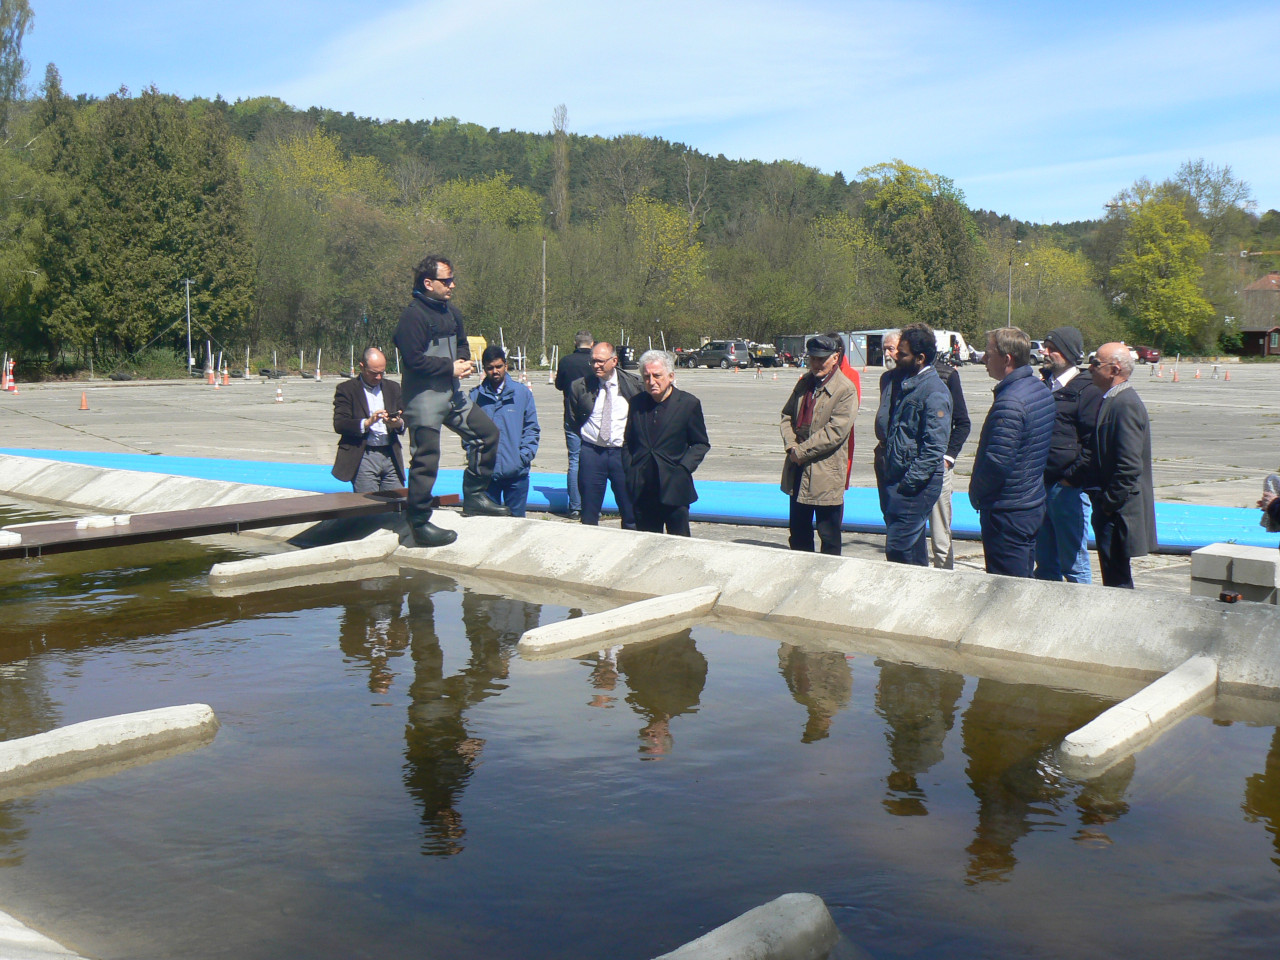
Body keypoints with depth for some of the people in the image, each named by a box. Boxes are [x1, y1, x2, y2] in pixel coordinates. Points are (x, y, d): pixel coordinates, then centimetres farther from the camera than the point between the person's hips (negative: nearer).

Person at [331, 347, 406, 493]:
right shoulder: (346, 389, 5)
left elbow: (405, 419, 15)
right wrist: (367, 422, -19)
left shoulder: (393, 387, 18)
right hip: (363, 457, -4)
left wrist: (399, 423, -9)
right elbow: (339, 425, -5)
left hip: (391, 457, 4)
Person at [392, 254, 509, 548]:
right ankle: (419, 524, 3)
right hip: (424, 398, -9)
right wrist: (451, 367, -15)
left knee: (487, 432, 12)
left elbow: (461, 343, 27)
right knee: (426, 459, -6)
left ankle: (474, 497, 23)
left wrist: (464, 360, 4)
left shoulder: (450, 312, 12)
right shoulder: (413, 315, -15)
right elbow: (414, 359, -22)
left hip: (452, 394, 9)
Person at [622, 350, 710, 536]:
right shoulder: (636, 403, 9)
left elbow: (701, 444, 4)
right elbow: (628, 442, 19)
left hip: (674, 488, -3)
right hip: (642, 491, 3)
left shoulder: (688, 403, -1)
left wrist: (683, 468, -9)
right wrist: (628, 470, 5)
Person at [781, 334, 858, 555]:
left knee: (829, 538, 3)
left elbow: (835, 432, -18)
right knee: (798, 534, 16)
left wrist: (802, 450, -16)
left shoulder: (845, 390, -11)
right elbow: (787, 415, 12)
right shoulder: (804, 382, 11)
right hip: (798, 471, 7)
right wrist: (791, 445, -6)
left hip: (826, 474, -7)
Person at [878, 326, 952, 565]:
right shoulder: (905, 383, 13)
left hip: (916, 484, -9)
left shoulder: (934, 391, -14)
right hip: (896, 478, 9)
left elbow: (935, 447, -19)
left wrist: (909, 482, -19)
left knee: (898, 549, -10)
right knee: (914, 550, 15)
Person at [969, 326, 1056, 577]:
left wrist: (975, 492, -8)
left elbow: (997, 461, -26)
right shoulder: (1041, 389, 9)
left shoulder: (1010, 402, -23)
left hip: (1007, 512, -10)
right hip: (1034, 504, 10)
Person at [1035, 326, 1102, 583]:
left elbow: (1092, 444, -12)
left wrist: (1071, 478, -13)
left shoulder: (1086, 391, -8)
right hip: (1040, 486, 7)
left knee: (1074, 564, 0)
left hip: (1067, 489, -7)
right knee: (1045, 564, 14)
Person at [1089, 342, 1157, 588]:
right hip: (1109, 508, 10)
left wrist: (1109, 503, -17)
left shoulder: (1125, 404, -18)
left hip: (1119, 510, -10)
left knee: (1117, 581, -4)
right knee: (1113, 577, 16)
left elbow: (1129, 465, -23)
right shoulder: (1112, 400, 14)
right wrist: (1101, 501, 16)